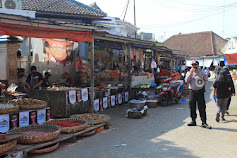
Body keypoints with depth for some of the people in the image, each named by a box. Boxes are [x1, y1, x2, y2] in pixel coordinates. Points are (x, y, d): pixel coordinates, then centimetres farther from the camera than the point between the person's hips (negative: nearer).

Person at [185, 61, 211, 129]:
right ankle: (193, 121, 18)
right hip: (192, 91, 2)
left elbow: (206, 81, 8)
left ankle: (204, 122, -2)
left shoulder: (202, 73, 9)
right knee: (192, 107, 6)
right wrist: (190, 73, -11)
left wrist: (203, 83, -14)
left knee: (202, 107, -5)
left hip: (200, 91, -2)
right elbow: (187, 81, -4)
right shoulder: (189, 73, 11)